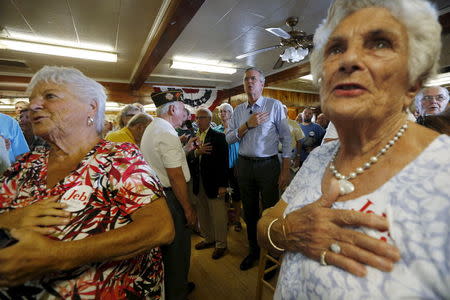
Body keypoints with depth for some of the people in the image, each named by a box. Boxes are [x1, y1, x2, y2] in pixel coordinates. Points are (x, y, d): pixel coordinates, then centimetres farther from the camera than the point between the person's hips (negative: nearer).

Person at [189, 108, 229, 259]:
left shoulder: (218, 136, -7)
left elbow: (223, 161, -12)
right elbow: (188, 157, 3)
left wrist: (223, 184, -16)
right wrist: (196, 152, -18)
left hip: (213, 182, -6)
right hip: (198, 182, 6)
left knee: (218, 216, 4)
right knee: (202, 214, 17)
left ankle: (221, 244, 23)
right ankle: (208, 239, 36)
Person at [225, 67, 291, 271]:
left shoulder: (274, 105, -4)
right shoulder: (238, 110, 8)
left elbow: (286, 138, -6)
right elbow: (229, 138, 2)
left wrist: (285, 170, -10)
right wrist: (248, 125, -13)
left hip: (268, 164, -4)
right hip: (244, 164, 4)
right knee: (249, 211, 16)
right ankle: (253, 250, 38)